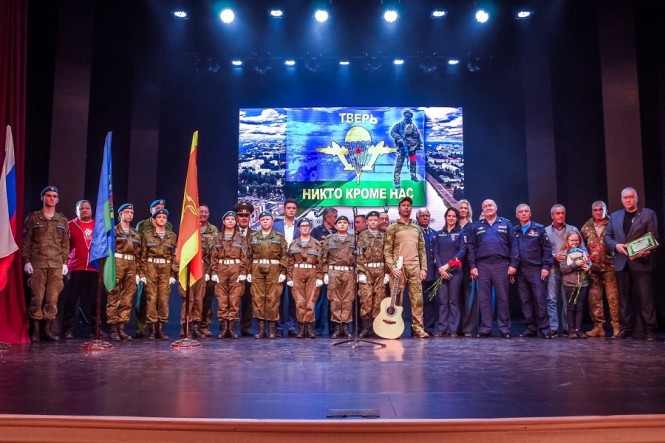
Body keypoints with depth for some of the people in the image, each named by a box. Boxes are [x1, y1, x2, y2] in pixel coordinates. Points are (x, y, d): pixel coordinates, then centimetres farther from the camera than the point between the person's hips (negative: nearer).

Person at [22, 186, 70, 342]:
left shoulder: (63, 220, 14)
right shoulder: (33, 217, 6)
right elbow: (26, 241, 3)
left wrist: (65, 262, 7)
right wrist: (26, 261, -5)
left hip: (57, 265, 2)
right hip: (37, 263, -2)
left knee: (53, 298, 0)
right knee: (37, 297, -4)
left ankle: (48, 328, 8)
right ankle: (35, 329, 4)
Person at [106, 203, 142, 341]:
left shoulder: (136, 234, 18)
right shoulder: (113, 230, 5)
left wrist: (137, 272, 10)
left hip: (131, 265, 5)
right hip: (117, 264, -4)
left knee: (127, 299, 2)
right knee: (114, 298, -4)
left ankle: (122, 328, 7)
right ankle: (113, 329, -1)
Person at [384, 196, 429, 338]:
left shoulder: (417, 228, 18)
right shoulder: (393, 228, 6)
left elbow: (422, 250, 15)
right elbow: (387, 250, -1)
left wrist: (423, 268, 4)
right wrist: (392, 267, -13)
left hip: (415, 267, 3)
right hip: (398, 267, -3)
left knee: (417, 299, -1)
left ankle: (418, 328, 2)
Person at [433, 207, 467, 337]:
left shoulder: (461, 233, 8)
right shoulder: (438, 234, 15)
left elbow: (462, 251, -3)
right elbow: (435, 252, 6)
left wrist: (448, 265, -12)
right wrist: (440, 267, -10)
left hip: (455, 270, -2)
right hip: (440, 270, 2)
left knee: (453, 301, -2)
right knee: (442, 301, 0)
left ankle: (453, 329, 0)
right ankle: (441, 329, 2)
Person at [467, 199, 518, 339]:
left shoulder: (506, 224, 10)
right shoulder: (476, 226, 14)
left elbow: (513, 245, 5)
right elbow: (471, 247, 10)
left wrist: (513, 264, -4)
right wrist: (472, 266, 1)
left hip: (501, 265, -1)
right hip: (482, 266, 1)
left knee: (502, 298, 1)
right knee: (484, 299, 2)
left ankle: (505, 329, 6)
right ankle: (485, 329, 6)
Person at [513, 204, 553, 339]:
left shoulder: (539, 228, 4)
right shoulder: (514, 231, 12)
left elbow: (547, 248, 0)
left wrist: (546, 266, -8)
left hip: (536, 270, -3)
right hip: (520, 271, 3)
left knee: (540, 299, -6)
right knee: (525, 301, 5)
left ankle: (544, 329, 1)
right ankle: (530, 328, 12)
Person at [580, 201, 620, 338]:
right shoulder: (586, 228, 11)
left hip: (609, 267, -3)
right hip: (593, 268, 3)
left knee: (613, 297, -6)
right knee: (594, 298, 4)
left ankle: (616, 326, 0)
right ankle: (598, 326, 10)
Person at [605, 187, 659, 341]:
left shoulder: (648, 214, 5)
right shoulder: (614, 216, 15)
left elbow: (654, 237, -1)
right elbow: (607, 237, 12)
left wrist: (647, 250, -19)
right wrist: (616, 245, -8)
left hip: (641, 261, -3)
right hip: (621, 262, 3)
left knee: (645, 297, -4)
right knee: (624, 298, 5)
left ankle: (649, 329, 1)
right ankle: (625, 328, 10)